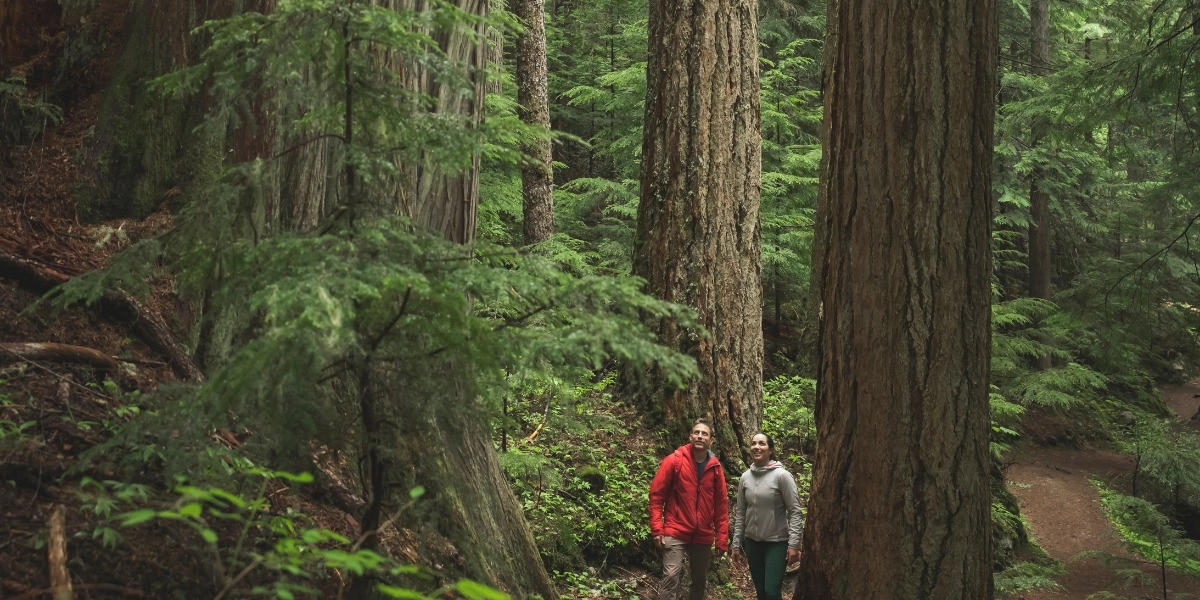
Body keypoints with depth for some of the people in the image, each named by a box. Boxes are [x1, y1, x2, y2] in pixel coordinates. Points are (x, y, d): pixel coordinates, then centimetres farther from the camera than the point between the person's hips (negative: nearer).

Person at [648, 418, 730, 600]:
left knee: (700, 581, 13)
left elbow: (721, 505, 7)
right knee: (671, 577, -14)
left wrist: (722, 539, 3)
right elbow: (656, 495, -6)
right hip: (675, 532, -4)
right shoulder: (674, 461, -6)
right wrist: (657, 529, -13)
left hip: (703, 536, 4)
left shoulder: (715, 468, 4)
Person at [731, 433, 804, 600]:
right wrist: (736, 543, 8)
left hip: (777, 542, -5)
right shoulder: (745, 477, 3)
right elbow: (740, 513, 9)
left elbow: (795, 511, -12)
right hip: (752, 542, 5)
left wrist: (794, 544, -17)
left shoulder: (782, 475, -11)